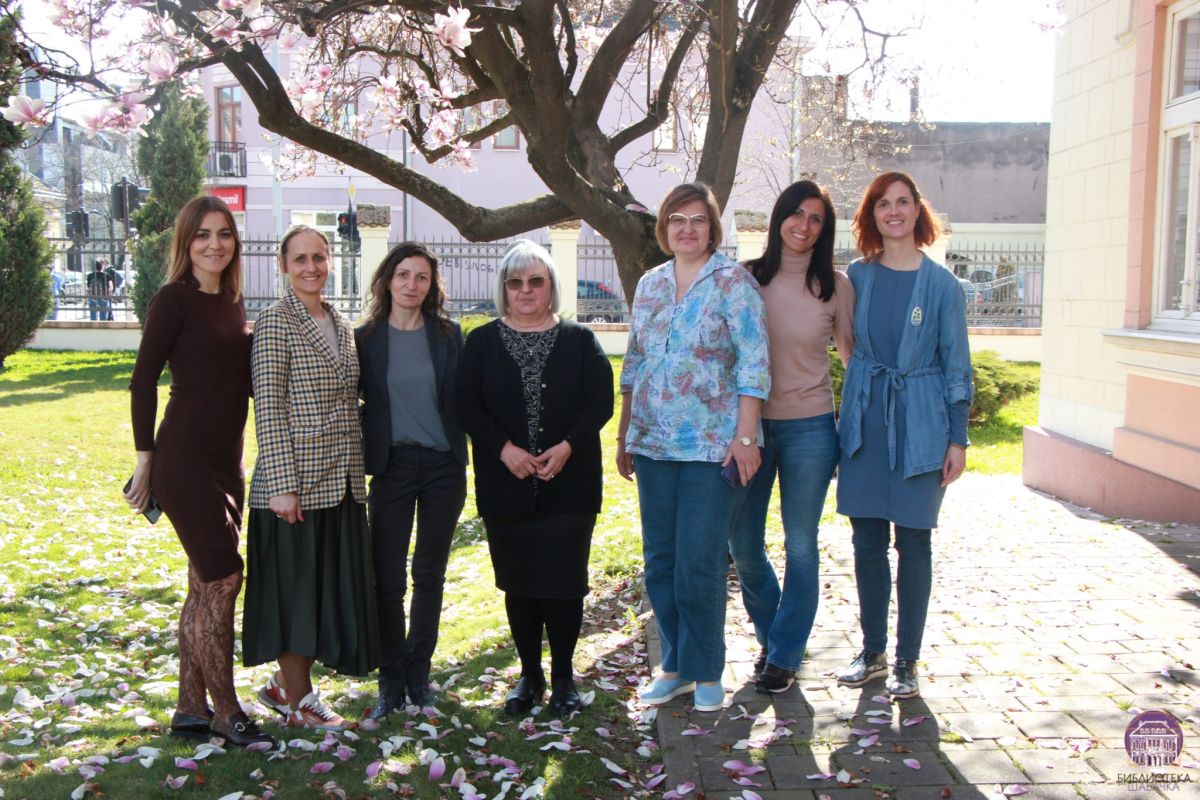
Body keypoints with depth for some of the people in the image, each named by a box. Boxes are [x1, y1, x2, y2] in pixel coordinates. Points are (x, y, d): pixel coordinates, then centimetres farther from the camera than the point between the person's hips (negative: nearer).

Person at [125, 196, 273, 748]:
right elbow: (143, 380, -10)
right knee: (222, 579, -7)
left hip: (225, 459, 8)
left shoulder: (232, 301, 12)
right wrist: (145, 460, -10)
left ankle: (190, 709, 21)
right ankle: (226, 712, 6)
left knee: (207, 585, 11)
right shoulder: (174, 299, -9)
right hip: (185, 459, -8)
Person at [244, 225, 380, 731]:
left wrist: (357, 471, 14)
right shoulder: (276, 322, -8)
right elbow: (268, 409, -13)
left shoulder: (340, 324, 13)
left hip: (340, 480, 7)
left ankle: (285, 683, 29)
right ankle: (298, 700, 18)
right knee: (294, 587, 4)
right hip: (294, 480, -7)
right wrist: (282, 484, -18)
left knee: (332, 587, 13)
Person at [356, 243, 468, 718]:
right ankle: (391, 681, 12)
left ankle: (418, 674, 24)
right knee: (387, 578, -2)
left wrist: (466, 453, 0)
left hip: (444, 466, 1)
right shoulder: (366, 338, 1)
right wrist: (364, 456, -1)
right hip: (392, 466, -1)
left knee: (430, 574, 10)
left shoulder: (449, 335, 3)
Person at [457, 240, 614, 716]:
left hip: (569, 485, -1)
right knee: (517, 583, 8)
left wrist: (567, 446, -16)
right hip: (505, 486, 1)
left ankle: (563, 676, 18)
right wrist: (504, 448, -14)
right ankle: (529, 674, 23)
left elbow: (600, 401, -2)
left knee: (564, 581, 2)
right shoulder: (482, 342, 7)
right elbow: (468, 405, -1)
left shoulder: (579, 341, 5)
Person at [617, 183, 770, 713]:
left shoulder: (732, 281, -4)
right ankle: (676, 666, 24)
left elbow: (753, 363, -10)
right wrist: (623, 435, 15)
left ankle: (705, 672, 15)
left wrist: (745, 437, -16)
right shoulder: (650, 284, 13)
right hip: (653, 444, 6)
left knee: (699, 563, -3)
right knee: (659, 560, 9)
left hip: (712, 446, -5)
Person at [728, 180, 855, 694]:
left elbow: (853, 355, 10)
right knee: (743, 545, 7)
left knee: (800, 545, 5)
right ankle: (772, 634, 33)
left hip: (810, 427, -1)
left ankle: (784, 655, 21)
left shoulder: (835, 286, 1)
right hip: (750, 424, 1)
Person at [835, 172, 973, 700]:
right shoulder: (858, 276, 6)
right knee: (866, 539, 7)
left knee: (912, 539, 2)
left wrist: (958, 438, -4)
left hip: (920, 422, -3)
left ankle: (907, 660, 14)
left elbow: (956, 364, 1)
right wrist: (847, 418, 5)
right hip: (865, 419, 3)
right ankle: (872, 651, 21)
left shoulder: (942, 284, -2)